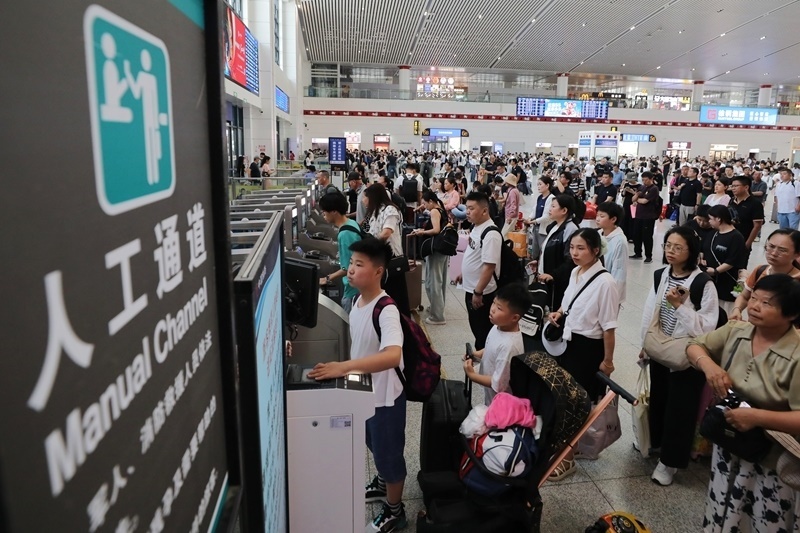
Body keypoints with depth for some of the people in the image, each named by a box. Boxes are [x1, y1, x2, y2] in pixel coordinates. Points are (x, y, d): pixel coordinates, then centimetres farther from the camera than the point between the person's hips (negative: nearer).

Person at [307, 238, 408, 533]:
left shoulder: (386, 310, -31)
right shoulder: (357, 301, -3)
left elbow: (393, 355, -46)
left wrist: (344, 367, -52)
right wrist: (347, 370, 14)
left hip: (385, 394, -8)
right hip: (366, 390, 8)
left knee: (388, 451, 13)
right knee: (375, 445, 29)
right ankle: (382, 484, 56)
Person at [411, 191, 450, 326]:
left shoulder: (434, 211, -13)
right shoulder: (442, 210, 12)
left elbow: (436, 230, -24)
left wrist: (422, 232, -10)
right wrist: (424, 231, 11)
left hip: (435, 250, -9)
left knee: (433, 282, -3)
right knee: (440, 281, 18)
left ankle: (437, 316, 1)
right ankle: (439, 308, 32)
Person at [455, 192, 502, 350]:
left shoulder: (491, 234, -25)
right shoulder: (476, 227, 4)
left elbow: (489, 266, -26)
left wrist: (478, 292, -24)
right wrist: (463, 274, 23)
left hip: (482, 292, -9)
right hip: (470, 288, 9)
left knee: (483, 330, 7)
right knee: (475, 327, 22)